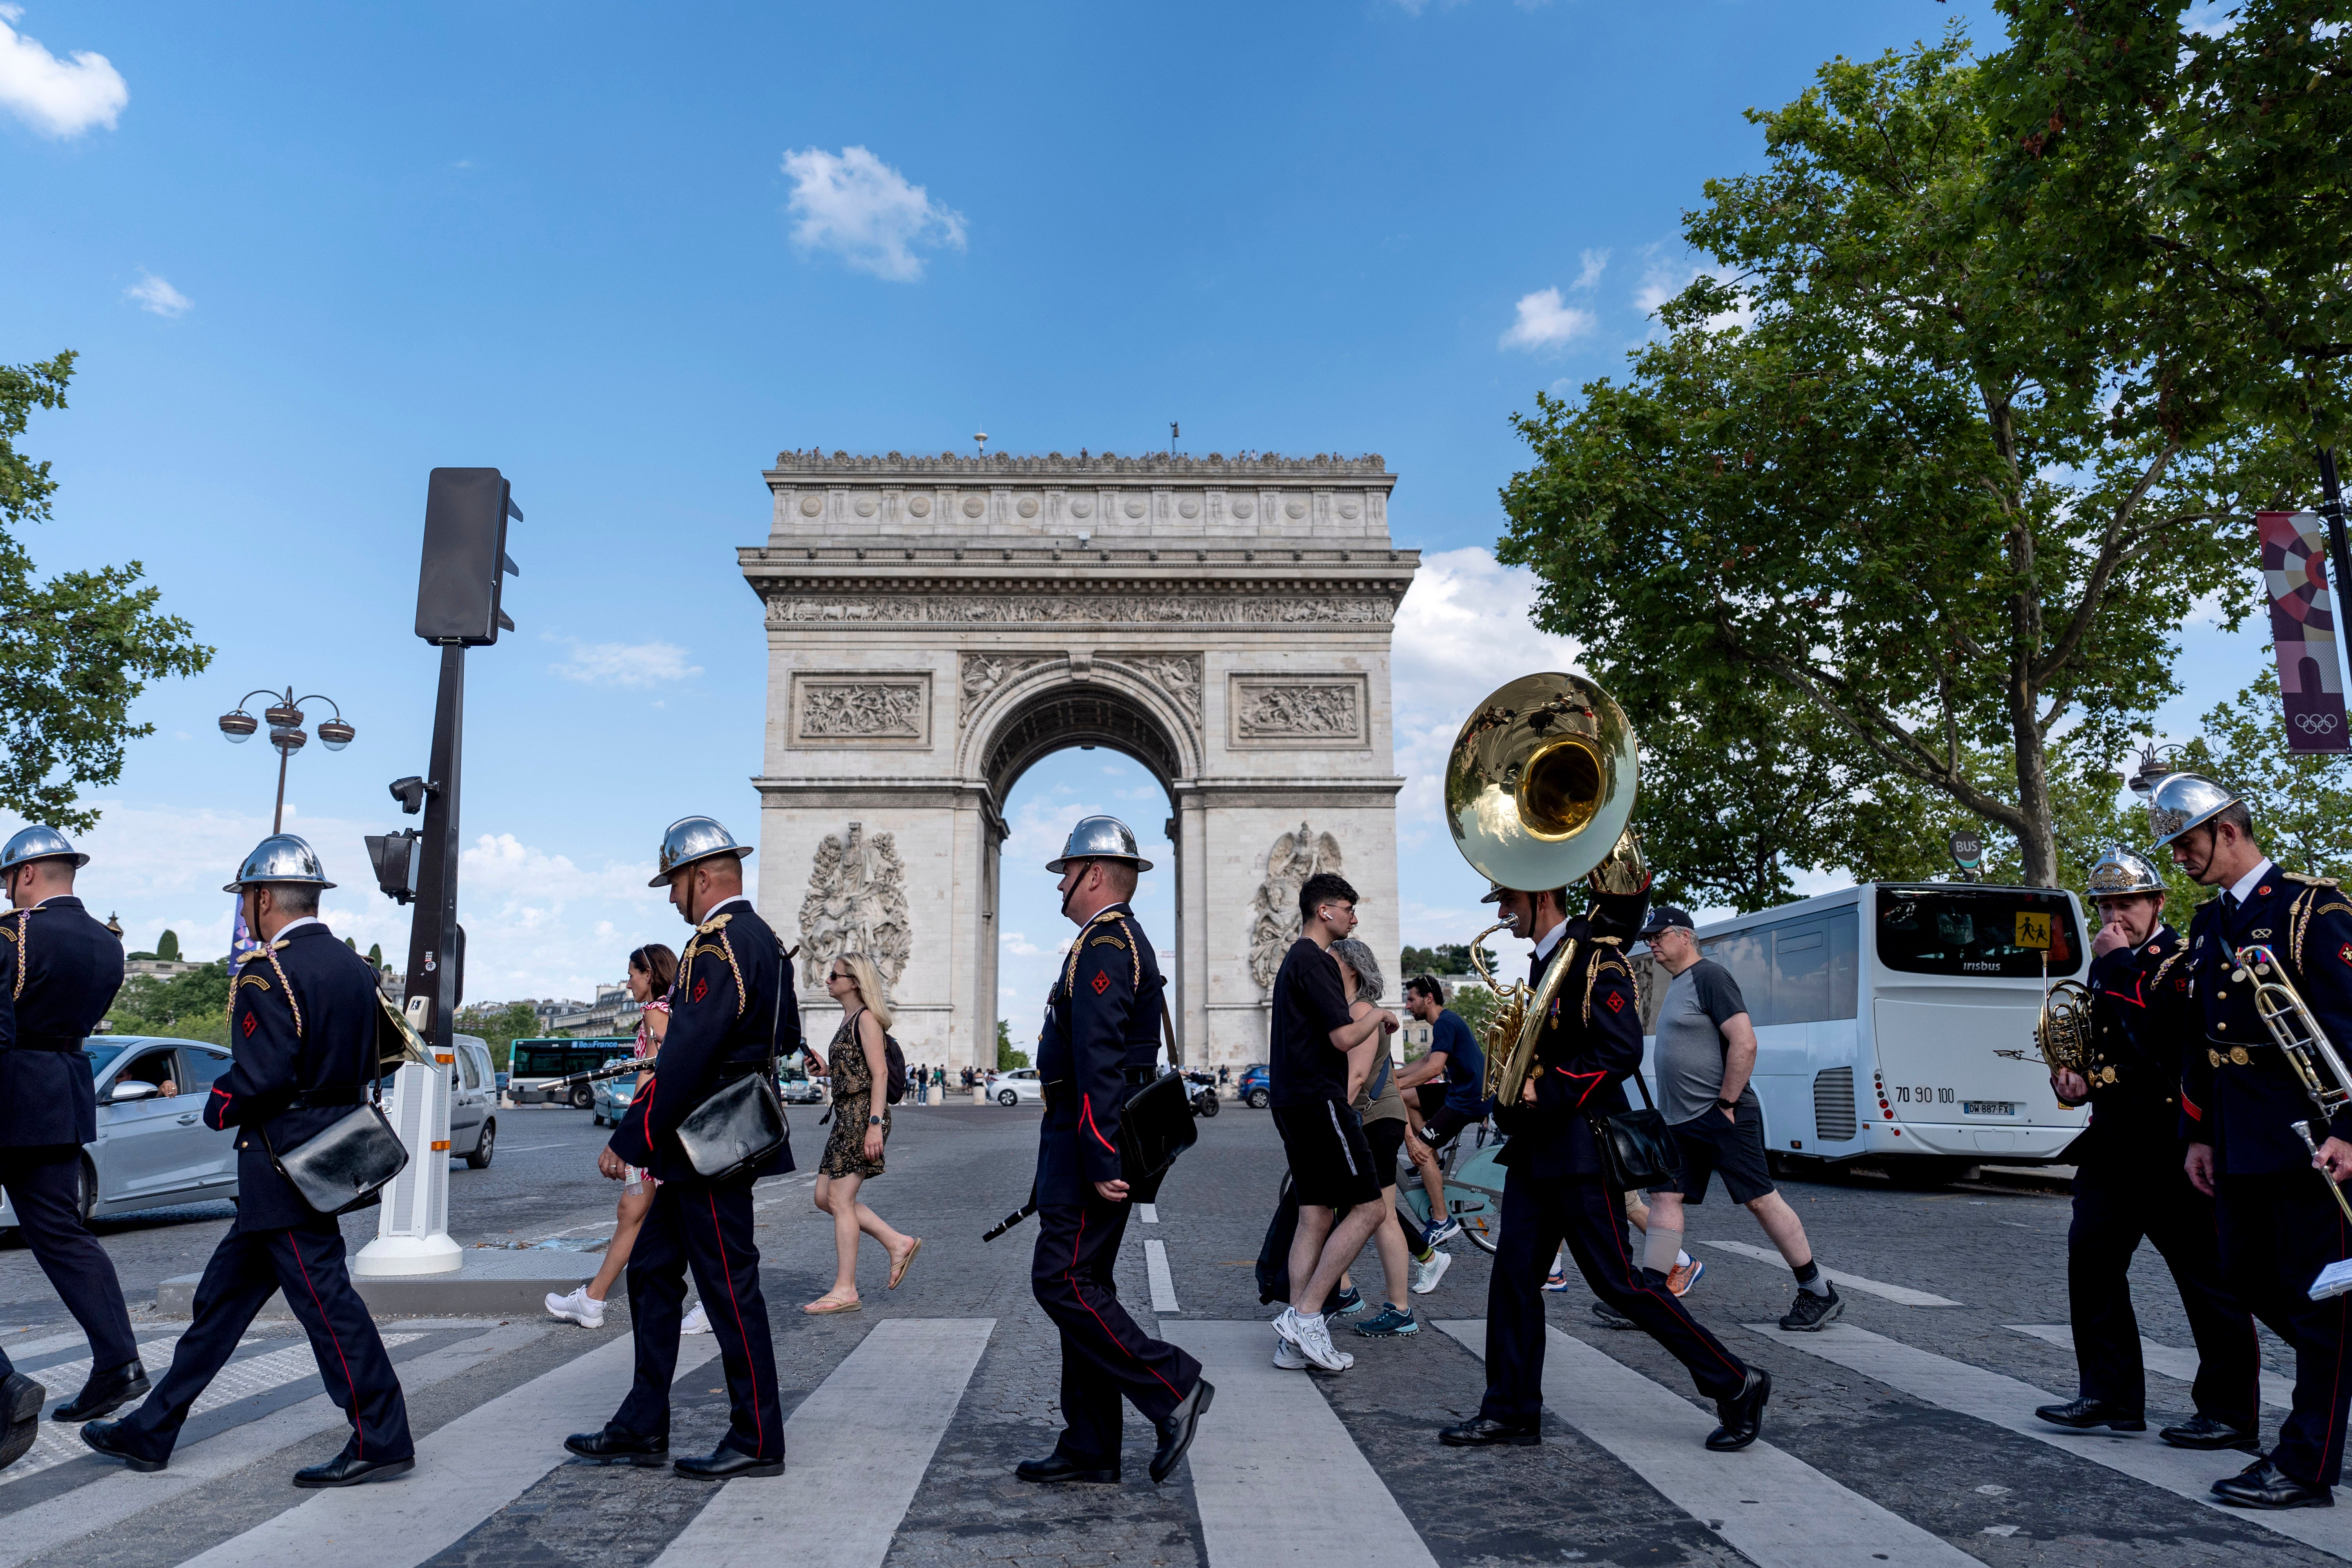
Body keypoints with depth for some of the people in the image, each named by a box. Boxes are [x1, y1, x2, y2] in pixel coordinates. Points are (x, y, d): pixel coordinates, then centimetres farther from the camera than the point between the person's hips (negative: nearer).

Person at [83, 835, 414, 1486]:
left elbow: (262, 1075, -22)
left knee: (323, 1297, -4)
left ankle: (382, 1442, 1)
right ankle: (152, 1431, 28)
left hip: (285, 1161, -9)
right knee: (226, 1292, 17)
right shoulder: (356, 967, 11)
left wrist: (218, 1106, -4)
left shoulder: (267, 974, -16)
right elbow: (369, 1063, 13)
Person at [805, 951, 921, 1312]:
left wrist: (875, 1123, -22)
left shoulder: (866, 1018, -9)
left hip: (863, 1114, -10)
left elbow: (879, 1073, -16)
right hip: (847, 1115, 10)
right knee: (825, 1197, 10)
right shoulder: (848, 1020, 18)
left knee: (840, 1199, -7)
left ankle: (845, 1289, -1)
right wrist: (825, 1070, 8)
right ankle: (898, 1243, 14)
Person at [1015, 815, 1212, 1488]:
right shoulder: (1124, 940, 18)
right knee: (1082, 1283, 11)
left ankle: (1173, 1388, -2)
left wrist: (1100, 1162, -25)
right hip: (1093, 1137, 10)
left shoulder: (1103, 944, -15)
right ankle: (1090, 1446, 16)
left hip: (1090, 1135, -10)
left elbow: (1099, 1061, -23)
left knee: (1061, 1281, -7)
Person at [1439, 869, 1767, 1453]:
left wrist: (1547, 1093, -20)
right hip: (1536, 1152, 9)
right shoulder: (1543, 962, 14)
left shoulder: (1594, 957, -14)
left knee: (1619, 1282, -3)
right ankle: (1512, 1411, 14)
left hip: (1581, 1150, -9)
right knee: (1514, 1275, 6)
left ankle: (1736, 1385, 10)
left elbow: (1622, 1050, -21)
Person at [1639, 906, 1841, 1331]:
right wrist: (1672, 1108, 17)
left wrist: (1725, 1104, -18)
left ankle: (1819, 1293, 10)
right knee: (1664, 1197, 2)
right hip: (1681, 1121, 9)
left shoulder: (1709, 976, -11)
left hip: (1722, 1117, -9)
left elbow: (1745, 1043, -20)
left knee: (1761, 1200, -3)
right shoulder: (1676, 985, 17)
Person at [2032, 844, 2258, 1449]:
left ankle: (2231, 1414, 12)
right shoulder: (2109, 965, 16)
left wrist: (2118, 965, -20)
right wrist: (2069, 1077, 5)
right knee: (2090, 1256, 3)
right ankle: (2111, 1396, 12)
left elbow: (2160, 1040, -26)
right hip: (2115, 1144, 8)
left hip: (2172, 1147, -8)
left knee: (2207, 1275, 1)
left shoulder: (2186, 961, -9)